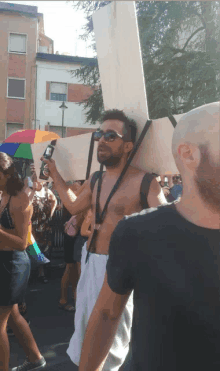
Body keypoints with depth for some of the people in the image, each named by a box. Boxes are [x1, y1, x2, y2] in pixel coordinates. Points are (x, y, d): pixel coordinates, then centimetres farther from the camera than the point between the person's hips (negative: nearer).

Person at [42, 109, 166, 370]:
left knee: (110, 347, 8)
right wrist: (55, 174, 23)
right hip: (89, 261, 8)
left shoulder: (144, 182, -17)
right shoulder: (95, 180, 6)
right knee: (85, 329, 26)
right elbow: (74, 207, 21)